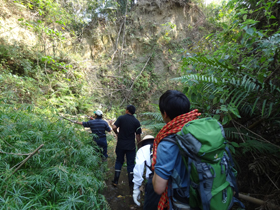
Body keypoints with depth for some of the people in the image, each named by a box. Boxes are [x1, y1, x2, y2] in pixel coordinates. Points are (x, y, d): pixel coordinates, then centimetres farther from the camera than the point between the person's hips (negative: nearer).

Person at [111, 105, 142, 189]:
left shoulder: (121, 118, -6)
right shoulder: (136, 121, -3)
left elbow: (114, 127, -17)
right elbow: (138, 135, -2)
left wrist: (117, 133, 3)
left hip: (120, 145, 0)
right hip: (131, 146, 0)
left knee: (119, 161, 17)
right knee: (130, 164, 10)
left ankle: (115, 181, 22)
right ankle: (131, 184, 17)